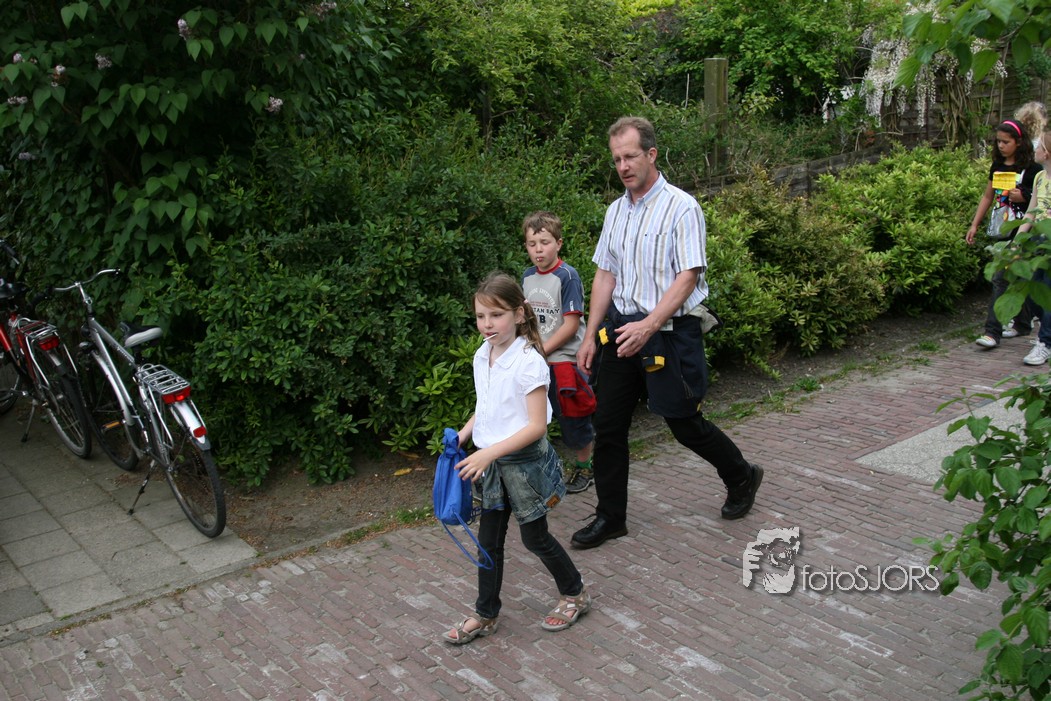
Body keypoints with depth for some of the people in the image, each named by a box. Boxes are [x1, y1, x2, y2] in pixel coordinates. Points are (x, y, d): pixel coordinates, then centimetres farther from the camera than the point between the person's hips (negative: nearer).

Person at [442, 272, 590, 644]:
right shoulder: (482, 357, 3)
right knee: (488, 539, 12)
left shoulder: (528, 361, -20)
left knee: (534, 537, 8)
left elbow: (537, 425, -22)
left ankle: (575, 594, 31)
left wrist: (489, 453, -27)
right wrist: (462, 435, 1)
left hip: (524, 460, -7)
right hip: (491, 461, 7)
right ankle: (485, 615, 25)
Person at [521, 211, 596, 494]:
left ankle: (584, 468, 26)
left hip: (564, 359, -5)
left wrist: (541, 351, -15)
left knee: (572, 417, 7)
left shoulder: (567, 275, -12)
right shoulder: (527, 276, 6)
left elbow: (571, 324, -15)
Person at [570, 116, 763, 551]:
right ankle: (610, 518, 20)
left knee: (684, 423, 6)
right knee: (608, 424, 6)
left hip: (668, 331, -6)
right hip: (621, 328, 6)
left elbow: (688, 276, -18)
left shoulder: (681, 207, -11)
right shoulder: (616, 211, 10)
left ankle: (742, 477, 34)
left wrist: (648, 325, -28)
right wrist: (591, 335, 9)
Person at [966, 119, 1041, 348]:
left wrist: (1023, 196, -17)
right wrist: (975, 224, 15)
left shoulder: (1031, 169, -5)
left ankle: (993, 331, -12)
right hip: (1000, 229, 6)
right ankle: (1023, 323, 24)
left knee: (1001, 278, -12)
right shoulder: (997, 166, 12)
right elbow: (987, 196, 18)